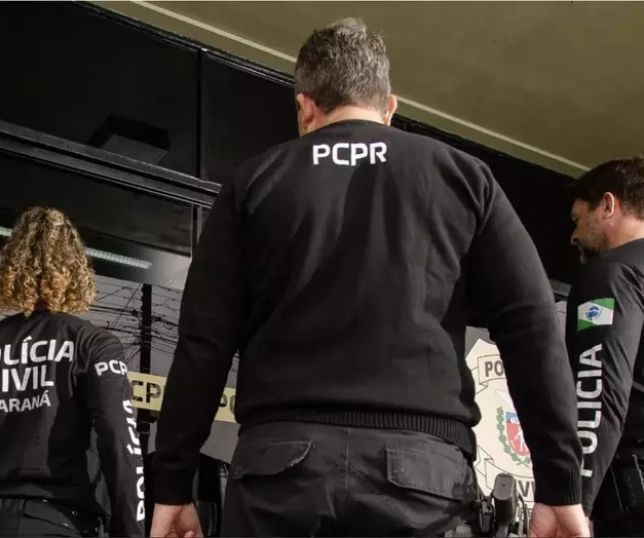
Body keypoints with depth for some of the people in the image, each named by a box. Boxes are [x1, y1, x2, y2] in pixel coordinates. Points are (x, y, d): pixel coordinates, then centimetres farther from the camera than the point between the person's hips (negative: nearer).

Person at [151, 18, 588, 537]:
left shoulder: (255, 181, 12)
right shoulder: (462, 176, 13)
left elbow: (203, 343, 7)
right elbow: (532, 327, 4)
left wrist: (172, 485, 11)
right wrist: (561, 481, 6)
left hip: (283, 459, 0)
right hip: (420, 466, 0)